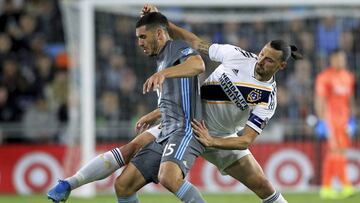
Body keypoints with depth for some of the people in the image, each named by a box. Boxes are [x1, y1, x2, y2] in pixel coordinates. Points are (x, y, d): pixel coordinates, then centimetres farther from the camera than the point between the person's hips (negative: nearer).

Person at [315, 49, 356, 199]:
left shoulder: (348, 77, 14)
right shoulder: (324, 77, -7)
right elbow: (319, 100, -9)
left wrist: (351, 118, 17)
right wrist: (321, 121, -13)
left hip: (344, 118, 7)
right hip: (330, 118, -7)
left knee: (332, 154, 9)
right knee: (337, 151, -14)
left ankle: (326, 188, 13)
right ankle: (346, 186, -20)